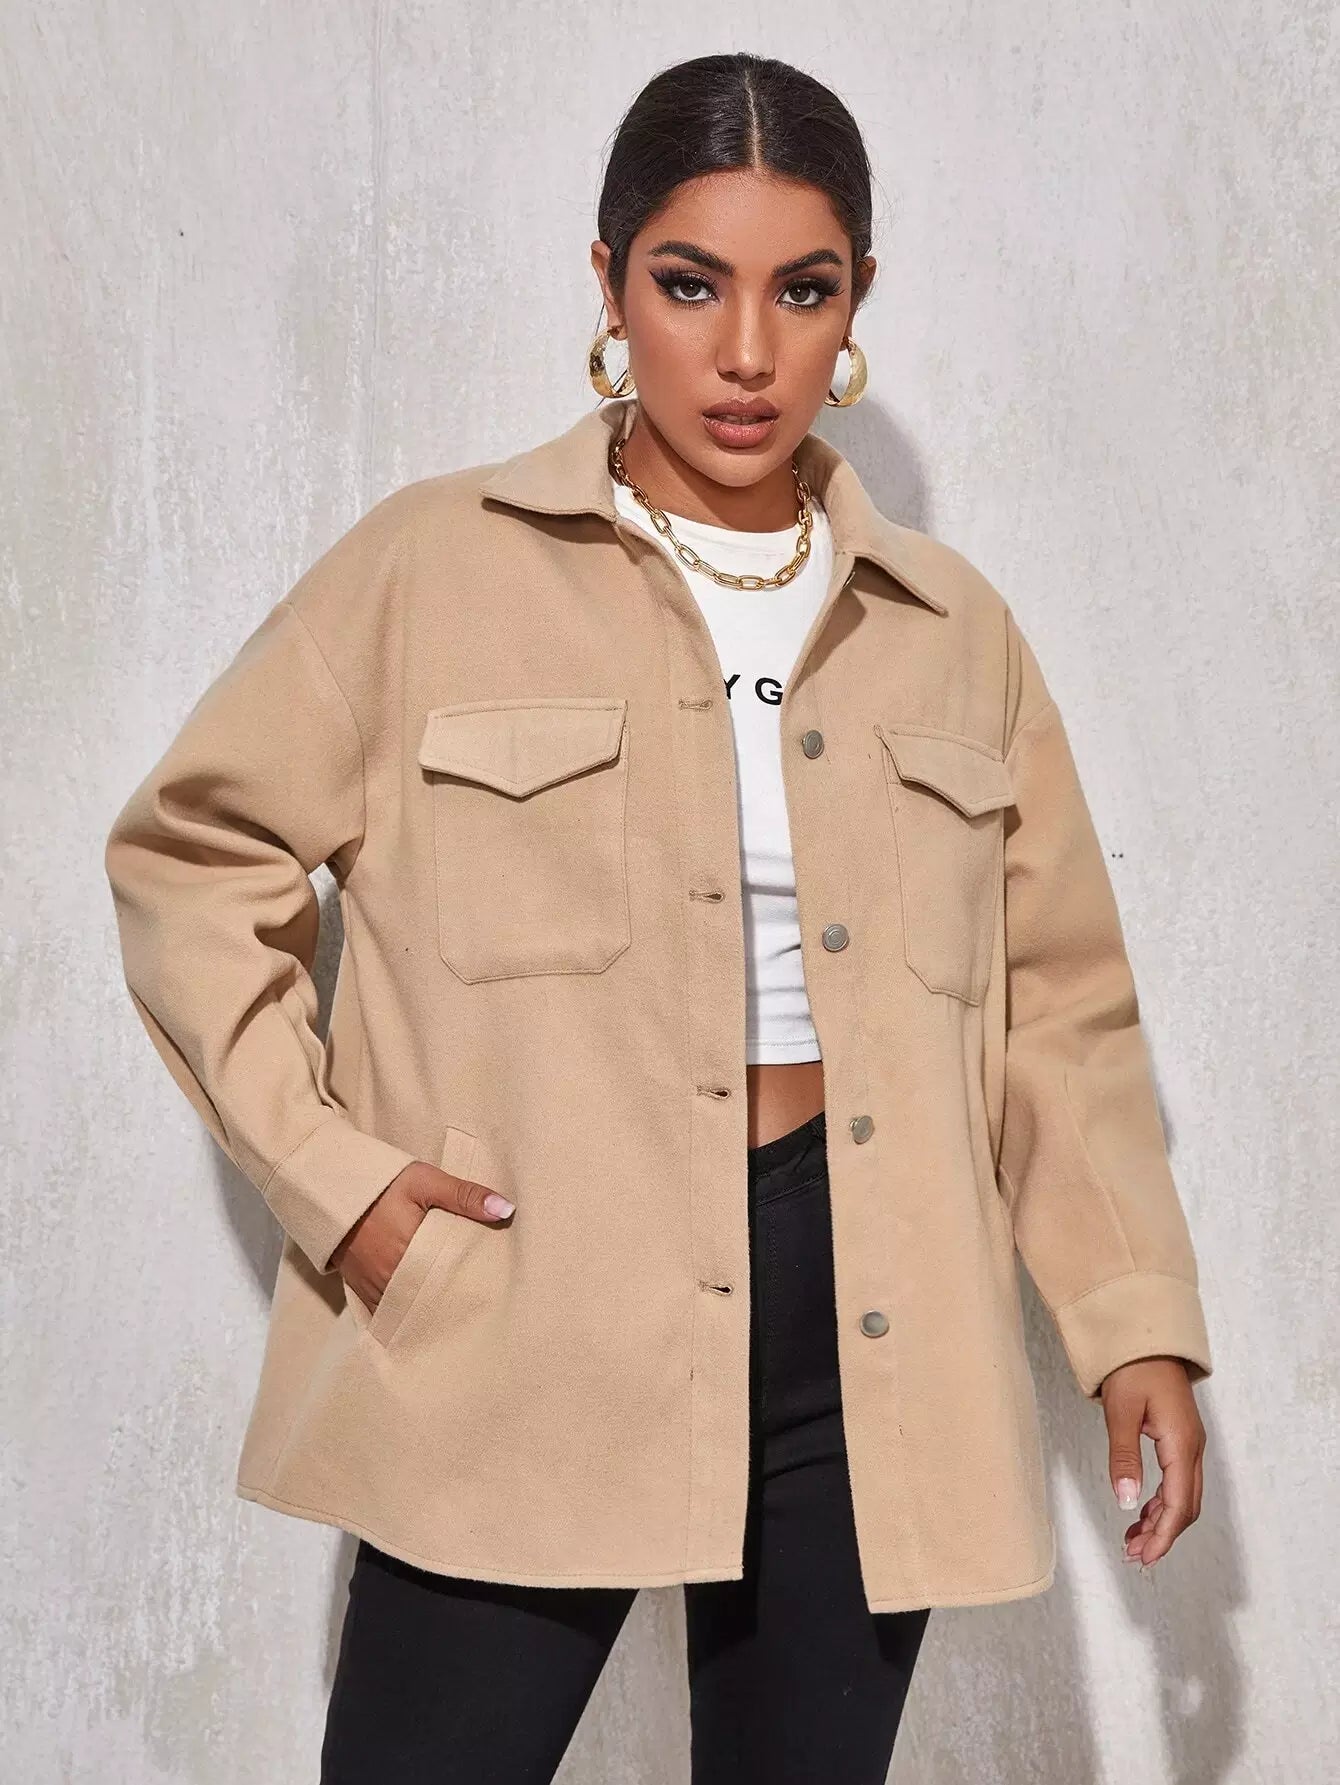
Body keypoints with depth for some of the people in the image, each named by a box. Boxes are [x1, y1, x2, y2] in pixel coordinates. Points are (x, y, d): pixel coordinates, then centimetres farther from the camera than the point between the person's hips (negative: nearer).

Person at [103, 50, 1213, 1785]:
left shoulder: (954, 630, 8)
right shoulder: (436, 565, -2)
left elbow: (1058, 999, 11)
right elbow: (192, 849, 3)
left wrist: (1137, 1320, 5)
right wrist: (330, 1170, -7)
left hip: (861, 1331, 4)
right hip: (521, 1324, -3)